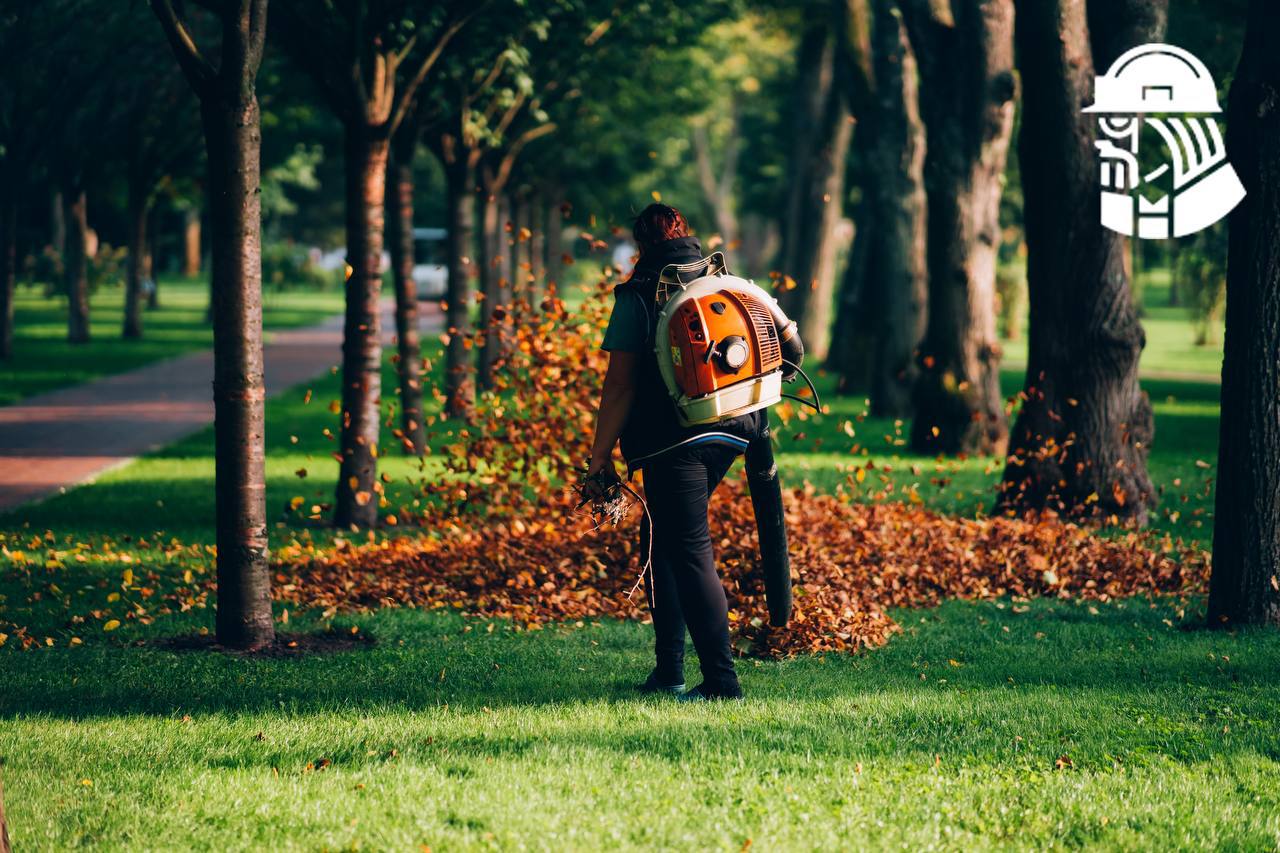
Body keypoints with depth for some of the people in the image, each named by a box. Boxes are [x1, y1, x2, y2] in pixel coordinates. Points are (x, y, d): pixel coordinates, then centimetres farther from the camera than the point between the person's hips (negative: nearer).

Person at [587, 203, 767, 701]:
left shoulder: (638, 296, -5)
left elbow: (620, 384, -8)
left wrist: (600, 455, -4)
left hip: (674, 443, -7)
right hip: (728, 436, 7)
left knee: (690, 555, -5)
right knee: (659, 542, 19)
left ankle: (722, 682, -11)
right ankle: (669, 672, 19)